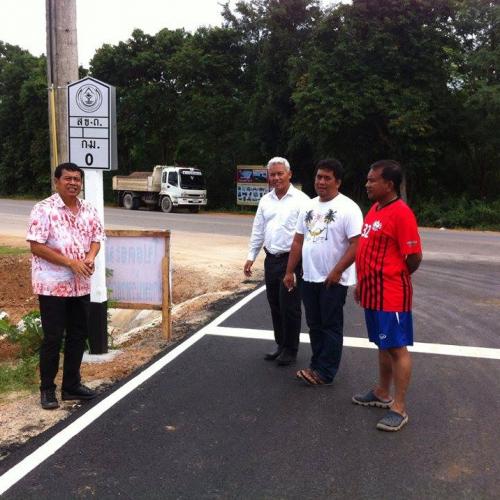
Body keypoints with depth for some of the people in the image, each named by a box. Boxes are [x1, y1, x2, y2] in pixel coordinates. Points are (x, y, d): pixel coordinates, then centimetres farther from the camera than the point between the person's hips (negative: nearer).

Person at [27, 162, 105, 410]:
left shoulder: (89, 210, 6)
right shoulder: (44, 209, -12)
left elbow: (96, 238, 11)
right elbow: (36, 246, -16)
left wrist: (90, 258, -12)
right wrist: (71, 262, -20)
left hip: (81, 285, 6)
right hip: (52, 285, -6)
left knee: (78, 335, 12)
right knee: (53, 338, 2)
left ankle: (72, 385, 26)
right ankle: (47, 389, 18)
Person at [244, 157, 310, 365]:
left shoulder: (301, 200, -8)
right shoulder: (265, 200, 11)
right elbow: (258, 231, 15)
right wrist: (251, 256, 11)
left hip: (291, 260, -6)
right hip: (271, 260, 6)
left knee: (289, 307, 0)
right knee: (275, 306, 13)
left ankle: (291, 350, 15)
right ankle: (280, 344, 28)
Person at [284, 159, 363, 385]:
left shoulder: (348, 208, -11)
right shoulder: (309, 207, 11)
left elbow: (357, 244, -17)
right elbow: (298, 242, 14)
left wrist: (336, 272, -21)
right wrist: (289, 271, 10)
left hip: (333, 280, -7)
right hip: (309, 278, 7)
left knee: (331, 326, 4)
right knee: (314, 325, 15)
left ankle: (325, 373, 12)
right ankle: (317, 365, 28)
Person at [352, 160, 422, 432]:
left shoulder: (401, 213, -18)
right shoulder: (374, 209, 11)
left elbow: (414, 258, -17)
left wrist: (393, 278, -1)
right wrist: (362, 282, 17)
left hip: (391, 295, -9)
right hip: (373, 293, 9)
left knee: (397, 349, 0)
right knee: (383, 346, 19)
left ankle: (399, 408, 10)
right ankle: (382, 394, 33)